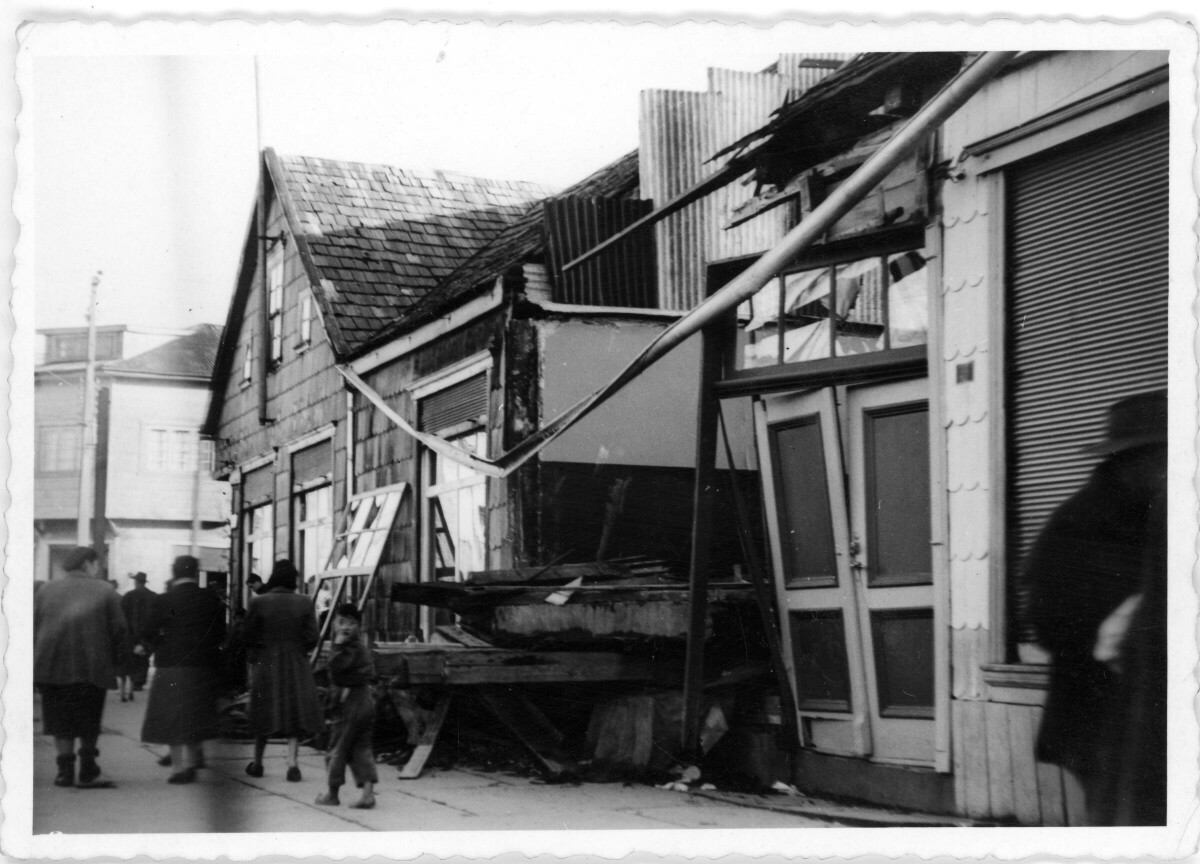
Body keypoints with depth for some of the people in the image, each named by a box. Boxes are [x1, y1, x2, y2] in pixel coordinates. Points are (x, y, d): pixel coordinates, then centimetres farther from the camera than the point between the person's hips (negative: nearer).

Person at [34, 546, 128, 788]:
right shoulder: (105, 591, 2)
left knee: (61, 722, 10)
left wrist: (37, 658, 11)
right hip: (92, 666, -2)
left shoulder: (46, 589, 9)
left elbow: (32, 625, 5)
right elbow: (119, 629, -2)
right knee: (90, 722, 12)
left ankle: (65, 769, 5)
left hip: (50, 665, 2)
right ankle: (87, 770, 15)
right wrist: (111, 661, 9)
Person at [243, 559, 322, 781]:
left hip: (265, 664, 0)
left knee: (265, 713, 13)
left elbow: (248, 636, -5)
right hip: (296, 664, 0)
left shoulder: (258, 602, -8)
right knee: (296, 712, 6)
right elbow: (312, 637, -6)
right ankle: (292, 763, -6)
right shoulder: (304, 603, -6)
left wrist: (253, 655, 13)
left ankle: (257, 763, 23)